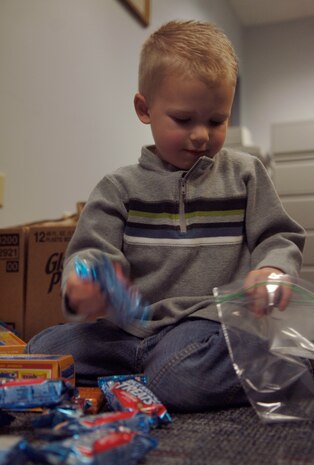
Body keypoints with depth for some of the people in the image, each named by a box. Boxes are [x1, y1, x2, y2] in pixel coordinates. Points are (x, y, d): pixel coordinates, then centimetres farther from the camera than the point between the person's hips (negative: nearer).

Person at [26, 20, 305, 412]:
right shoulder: (120, 188, 7)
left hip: (209, 321, -2)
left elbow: (279, 240, 8)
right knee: (40, 351, -12)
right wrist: (82, 286, -25)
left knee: (180, 379, -34)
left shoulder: (245, 174, 7)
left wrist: (272, 270, -17)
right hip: (127, 327, 3)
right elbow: (91, 251, 1)